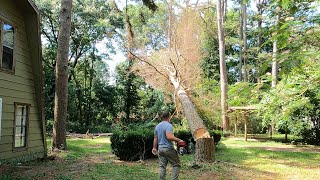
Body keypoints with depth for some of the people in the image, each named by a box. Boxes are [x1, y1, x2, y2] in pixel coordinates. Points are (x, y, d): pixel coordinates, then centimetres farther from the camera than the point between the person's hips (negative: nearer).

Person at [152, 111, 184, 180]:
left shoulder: (157, 126, 11)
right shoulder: (168, 125, -13)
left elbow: (155, 138, 16)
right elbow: (169, 136, -27)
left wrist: (154, 148, 24)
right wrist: (178, 140, -16)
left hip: (160, 149, 7)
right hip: (168, 149, -7)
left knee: (162, 167, 10)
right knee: (176, 165, 3)